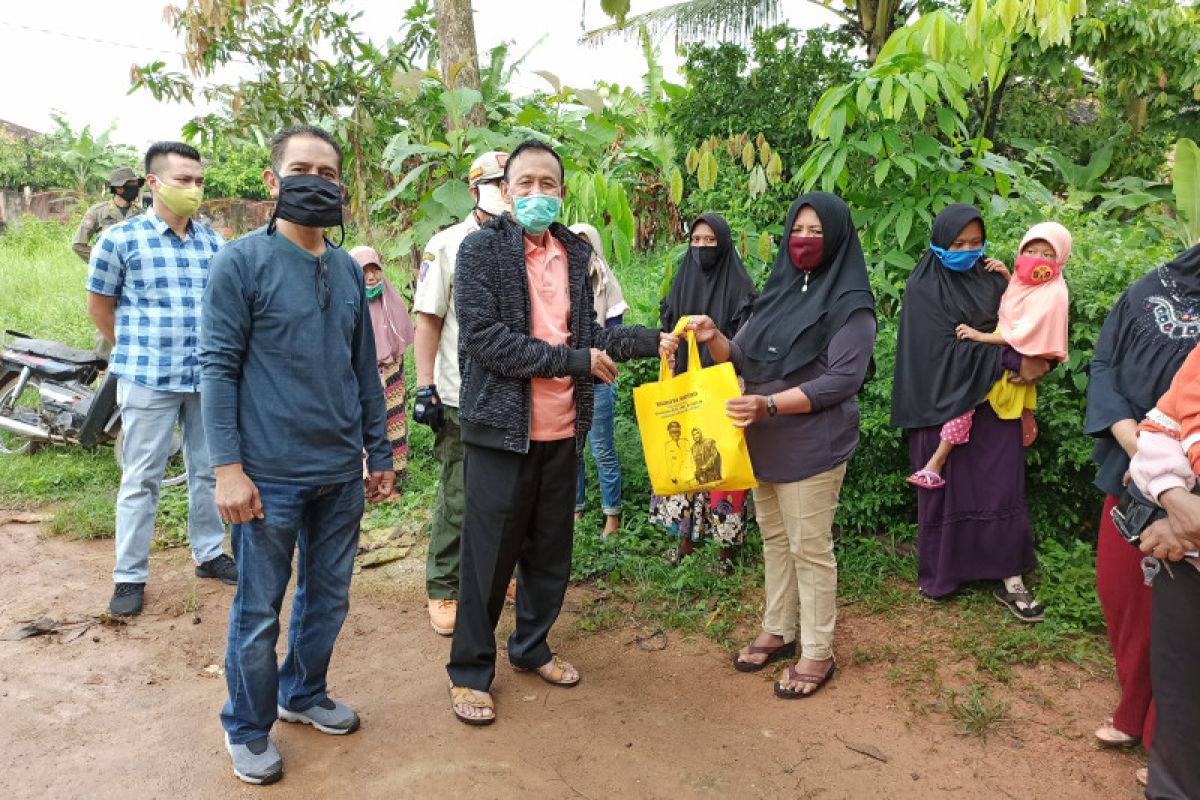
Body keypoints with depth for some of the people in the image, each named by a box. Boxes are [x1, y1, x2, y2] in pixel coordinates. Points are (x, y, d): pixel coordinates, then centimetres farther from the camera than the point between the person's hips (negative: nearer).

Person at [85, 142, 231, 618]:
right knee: (141, 479, 3)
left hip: (208, 377, 4)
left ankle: (209, 555, 29)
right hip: (148, 379, -4)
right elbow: (99, 306, 4)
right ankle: (130, 576, 14)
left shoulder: (214, 243, 6)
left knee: (209, 471, 13)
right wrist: (136, 352, 8)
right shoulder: (120, 239, -4)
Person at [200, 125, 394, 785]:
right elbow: (219, 367, -10)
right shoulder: (241, 262, -7)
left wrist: (379, 453, 13)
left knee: (329, 596, 17)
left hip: (342, 472, 5)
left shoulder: (348, 270, 9)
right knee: (259, 609, 8)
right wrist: (228, 468, -15)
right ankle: (247, 730, 28)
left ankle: (303, 694, 39)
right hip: (272, 477, -5)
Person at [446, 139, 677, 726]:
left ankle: (532, 646, 37)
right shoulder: (482, 249, -8)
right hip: (502, 429, -5)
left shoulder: (574, 253, 10)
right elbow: (486, 338, -19)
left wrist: (652, 341, 2)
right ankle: (470, 671, 22)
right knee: (490, 555, 4)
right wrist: (576, 361, -18)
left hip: (562, 431, 6)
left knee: (551, 550, 17)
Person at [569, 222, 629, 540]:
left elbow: (614, 333, -3)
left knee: (602, 450, 0)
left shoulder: (605, 283, 1)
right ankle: (576, 510, 21)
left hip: (596, 381, -3)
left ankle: (613, 516, 10)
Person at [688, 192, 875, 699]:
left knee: (810, 549, 3)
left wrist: (769, 404, -26)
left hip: (813, 447, -6)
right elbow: (743, 360, 12)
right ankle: (777, 632, 32)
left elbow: (842, 379, -17)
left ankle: (817, 654, 18)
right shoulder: (779, 291, 11)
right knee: (775, 539, 16)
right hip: (763, 443, 7)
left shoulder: (850, 304, -9)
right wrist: (714, 339, -10)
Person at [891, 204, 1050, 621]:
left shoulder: (992, 281, 8)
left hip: (993, 404, 4)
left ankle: (1011, 581, 7)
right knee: (947, 491, 6)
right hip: (945, 404, -3)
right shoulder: (924, 289, -7)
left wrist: (1030, 362, -15)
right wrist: (1012, 362, -18)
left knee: (1002, 489, 1)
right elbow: (946, 348, -15)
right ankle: (940, 575, 20)